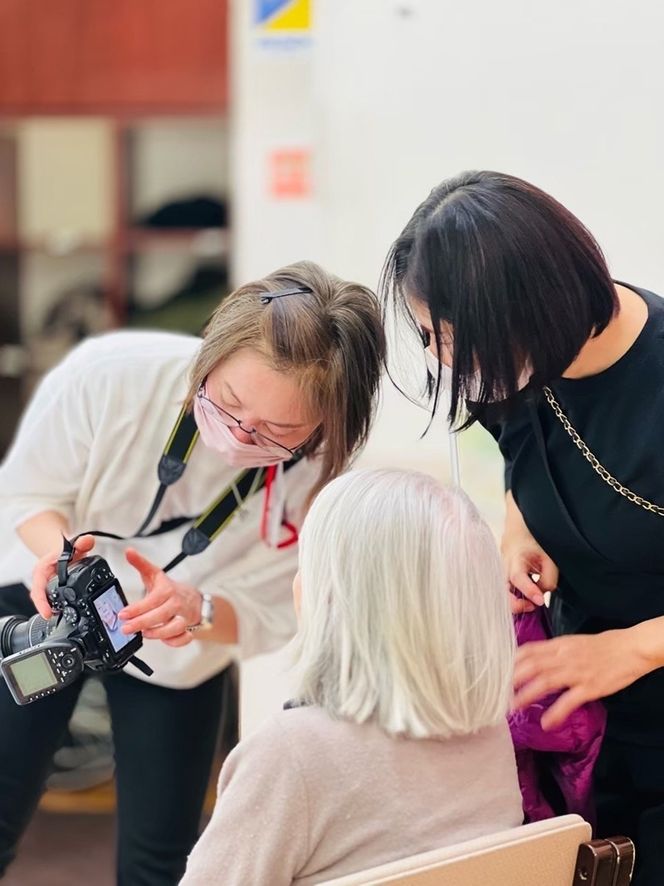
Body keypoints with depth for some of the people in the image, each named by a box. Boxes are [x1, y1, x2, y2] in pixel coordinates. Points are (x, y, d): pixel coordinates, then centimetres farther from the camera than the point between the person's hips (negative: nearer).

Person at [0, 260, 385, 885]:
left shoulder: (324, 477, -31)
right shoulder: (110, 375, -34)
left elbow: (268, 616, -19)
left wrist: (196, 610, -41)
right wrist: (60, 551, -38)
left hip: (178, 652, 1)